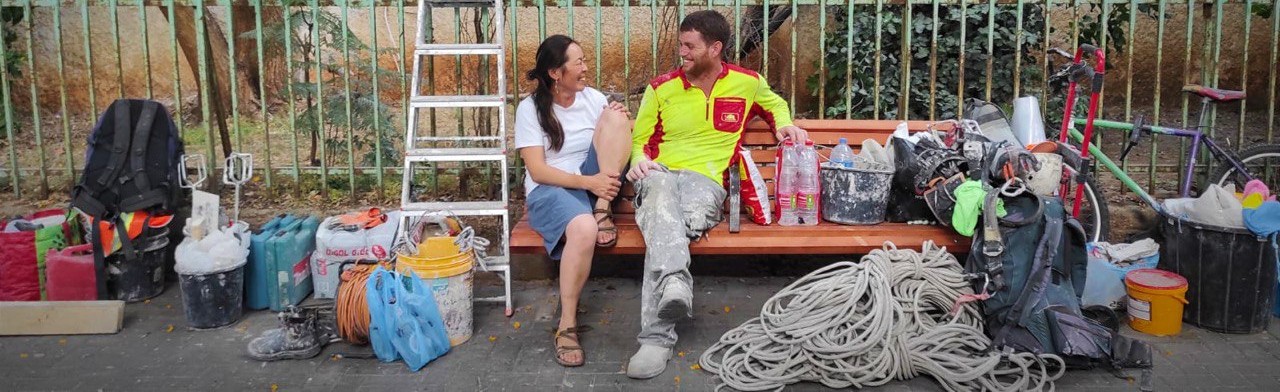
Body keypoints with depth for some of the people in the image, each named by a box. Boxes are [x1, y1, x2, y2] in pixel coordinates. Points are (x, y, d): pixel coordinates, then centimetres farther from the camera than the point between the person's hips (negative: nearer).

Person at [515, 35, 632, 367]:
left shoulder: (593, 98, 8)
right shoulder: (531, 108, -4)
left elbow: (618, 145, 9)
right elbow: (538, 171, -12)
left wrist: (620, 125, -14)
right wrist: (588, 182, -25)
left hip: (595, 185, 4)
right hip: (550, 191, -4)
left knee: (615, 115, -18)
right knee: (584, 228, -41)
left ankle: (602, 211, -18)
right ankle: (567, 324, -27)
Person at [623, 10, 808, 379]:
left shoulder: (748, 83, 13)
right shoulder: (661, 87, 13)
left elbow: (774, 102, 36)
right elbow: (641, 139, 20)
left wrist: (784, 124, 14)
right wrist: (639, 161, -2)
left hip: (705, 179, -1)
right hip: (659, 173, 1)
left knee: (670, 226, -38)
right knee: (660, 192, -42)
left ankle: (656, 337, -46)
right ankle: (674, 281, -64)